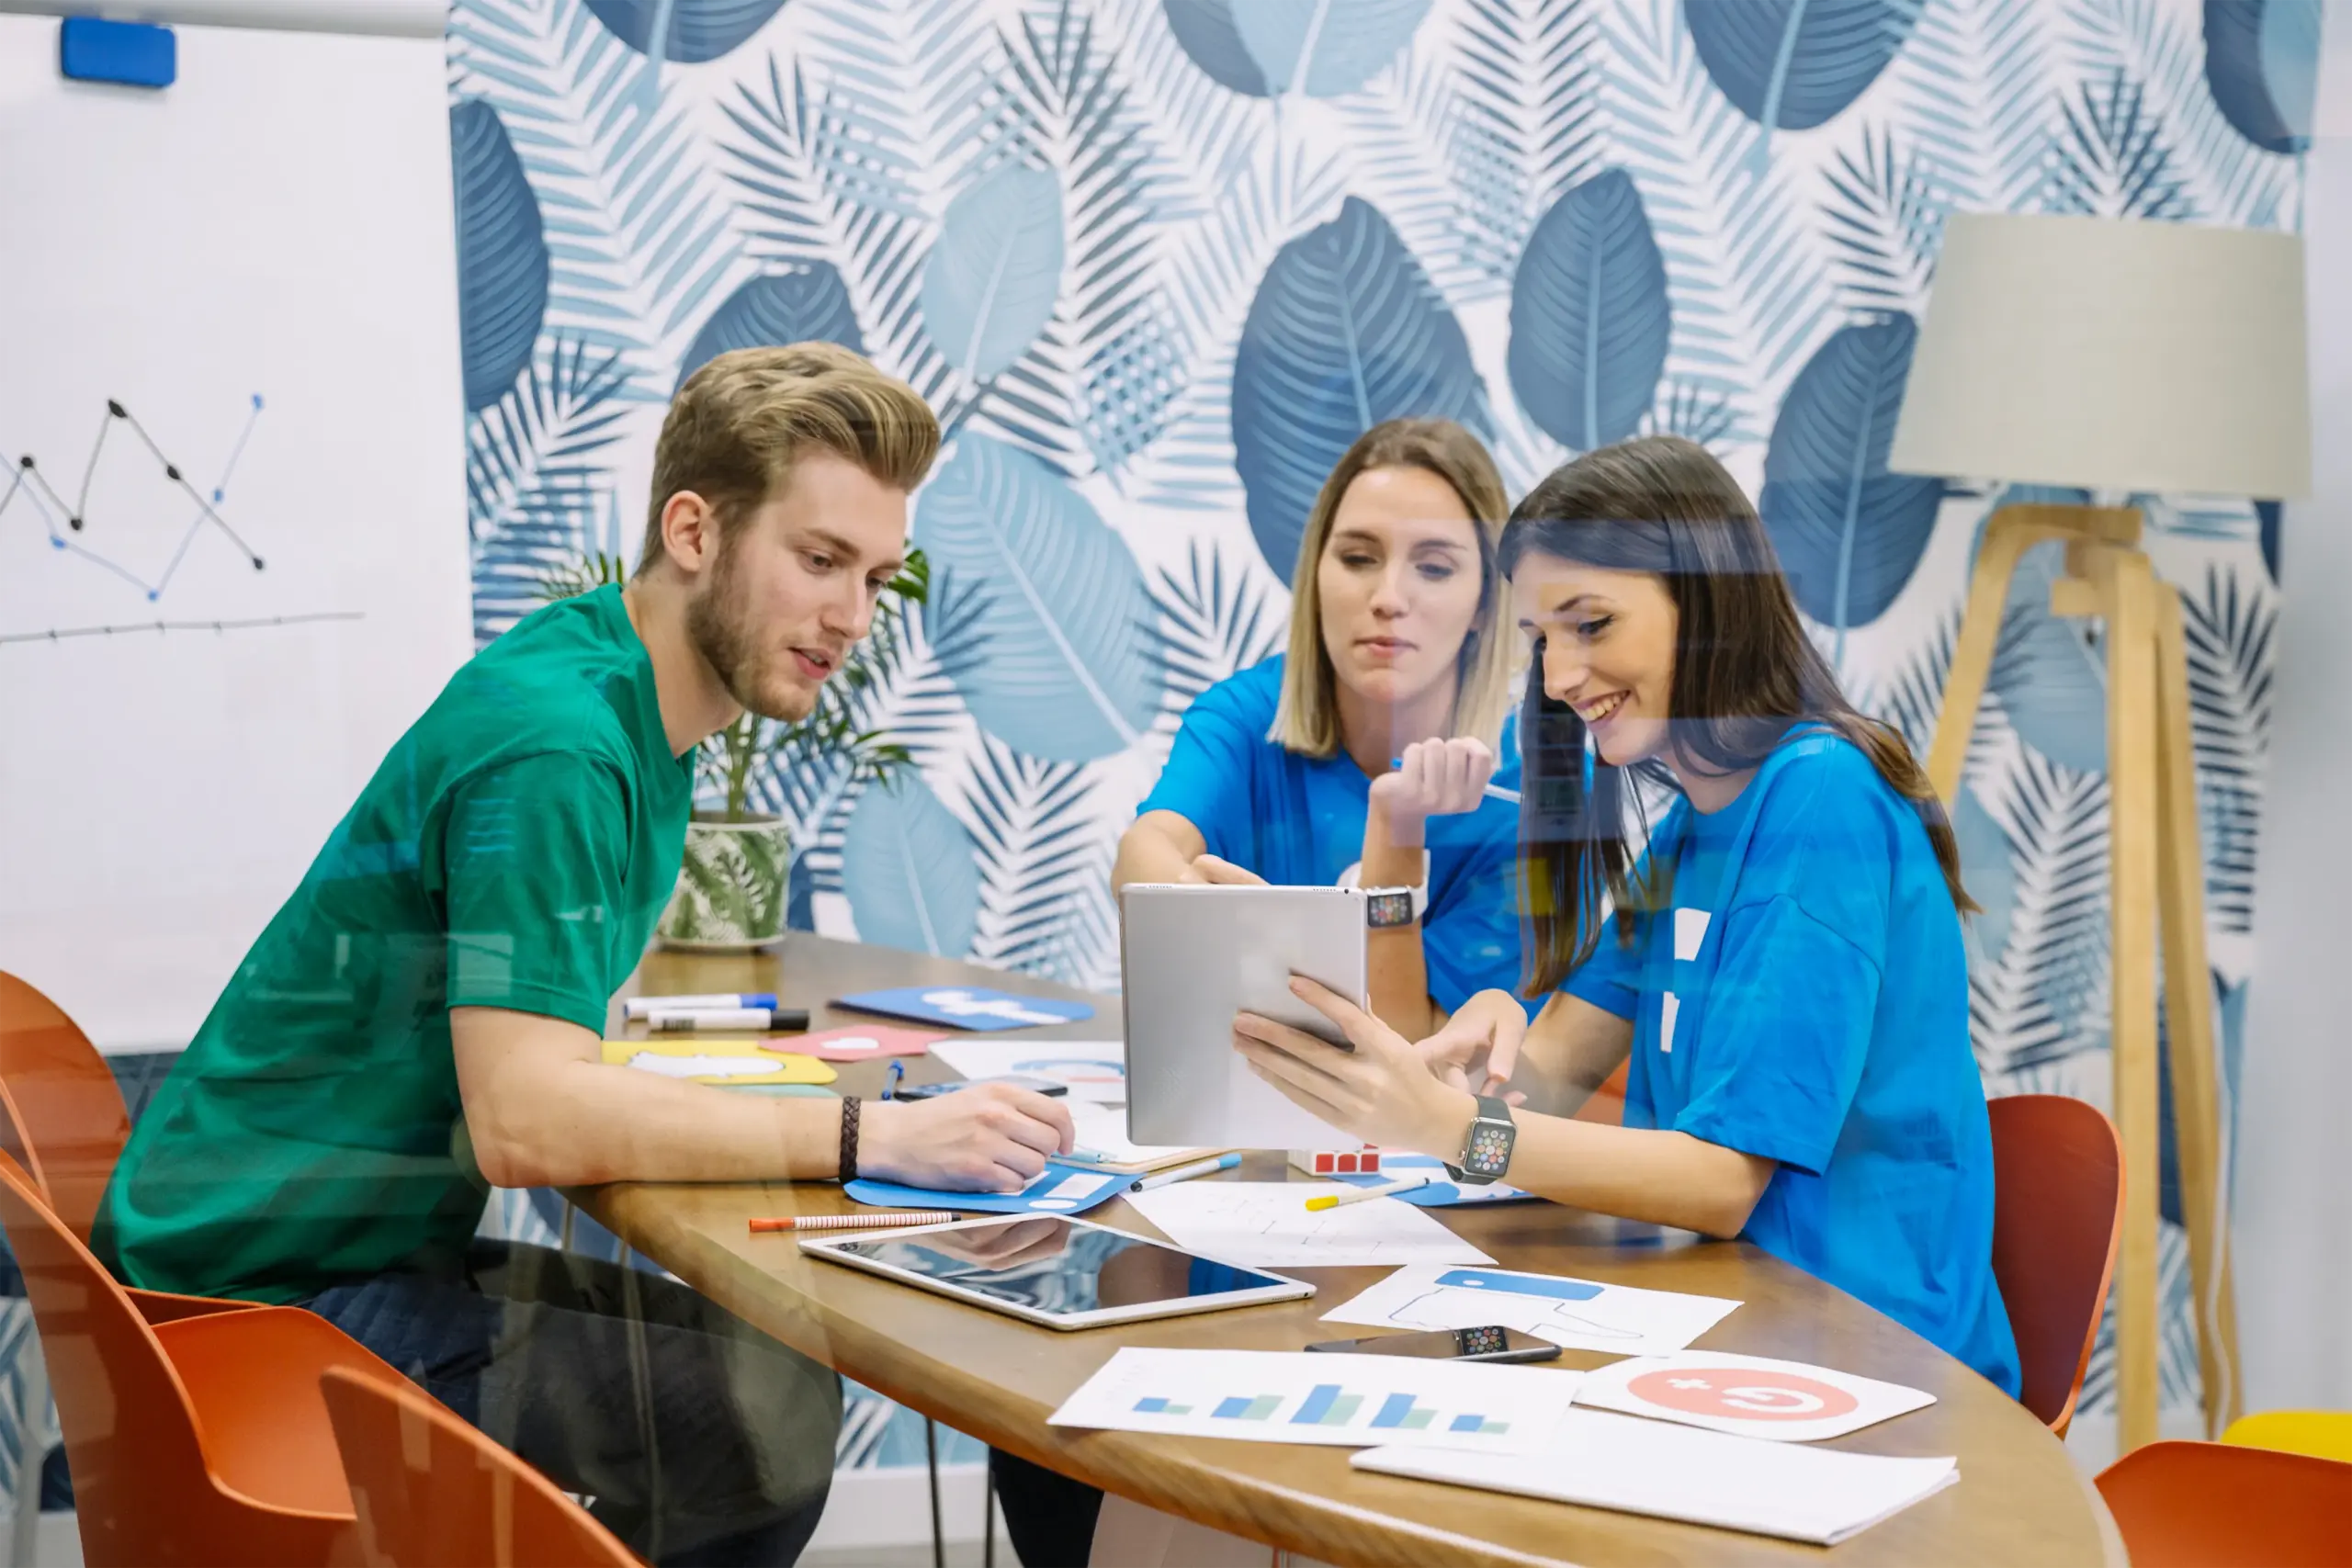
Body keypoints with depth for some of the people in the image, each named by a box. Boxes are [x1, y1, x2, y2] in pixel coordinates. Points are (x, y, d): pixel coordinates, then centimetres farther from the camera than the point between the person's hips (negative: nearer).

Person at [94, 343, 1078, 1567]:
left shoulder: (634, 714, 9)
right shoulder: (551, 737, -21)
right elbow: (526, 1122, -29)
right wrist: (871, 1135, -28)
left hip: (382, 1252, 10)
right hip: (272, 1297, -10)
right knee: (784, 1408, -20)